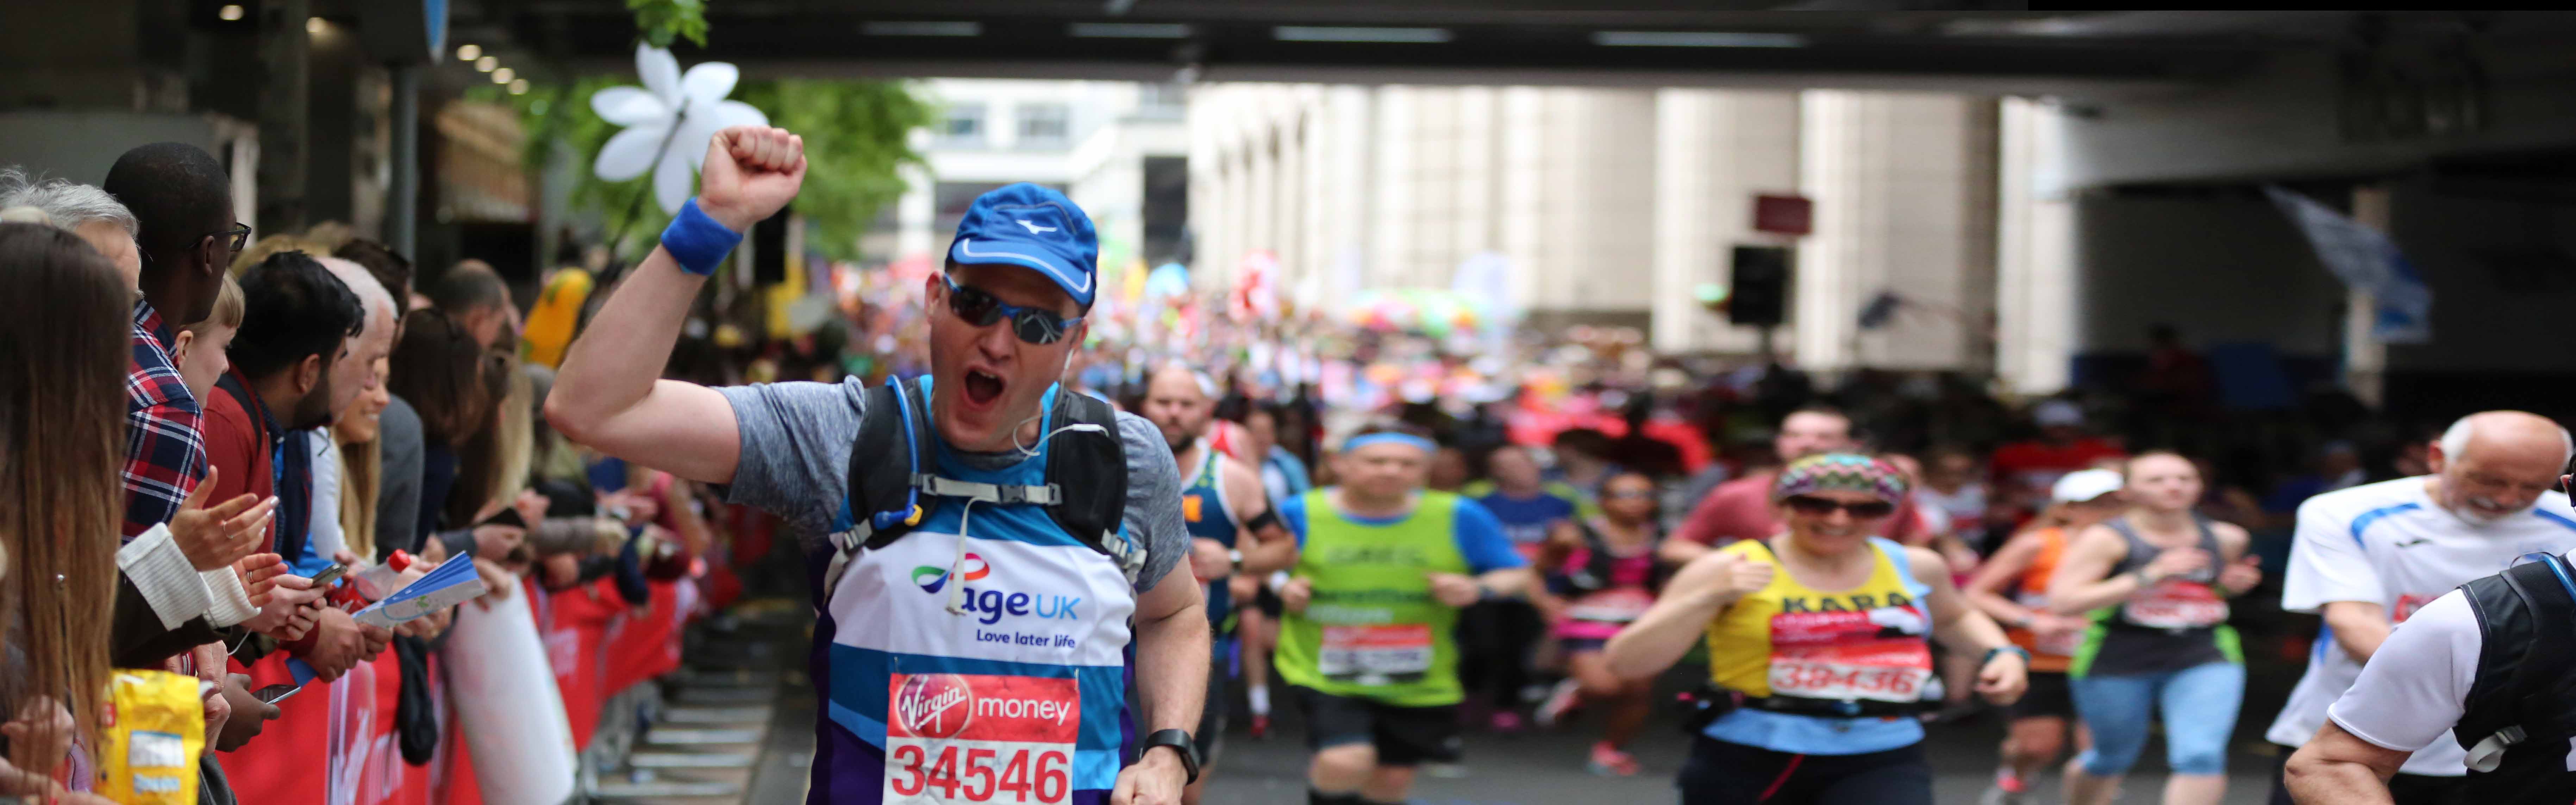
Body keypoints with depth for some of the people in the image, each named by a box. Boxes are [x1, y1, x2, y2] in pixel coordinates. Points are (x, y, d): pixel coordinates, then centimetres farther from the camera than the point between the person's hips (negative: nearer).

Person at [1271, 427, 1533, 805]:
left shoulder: (1459, 518, -4)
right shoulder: (1300, 515, -6)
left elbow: (1515, 574, 3)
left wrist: (1478, 589, -17)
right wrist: (1281, 589, -13)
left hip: (1420, 683, 3)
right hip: (1322, 672, -3)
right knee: (1345, 762, -24)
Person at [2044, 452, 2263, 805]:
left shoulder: (2225, 538, 5)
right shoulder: (2106, 539, -10)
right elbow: (2062, 602, -20)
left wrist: (2232, 584, 1)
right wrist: (2150, 577, -24)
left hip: (2205, 661, 2)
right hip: (2116, 666, -2)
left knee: (2202, 757, -18)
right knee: (2114, 758, 14)